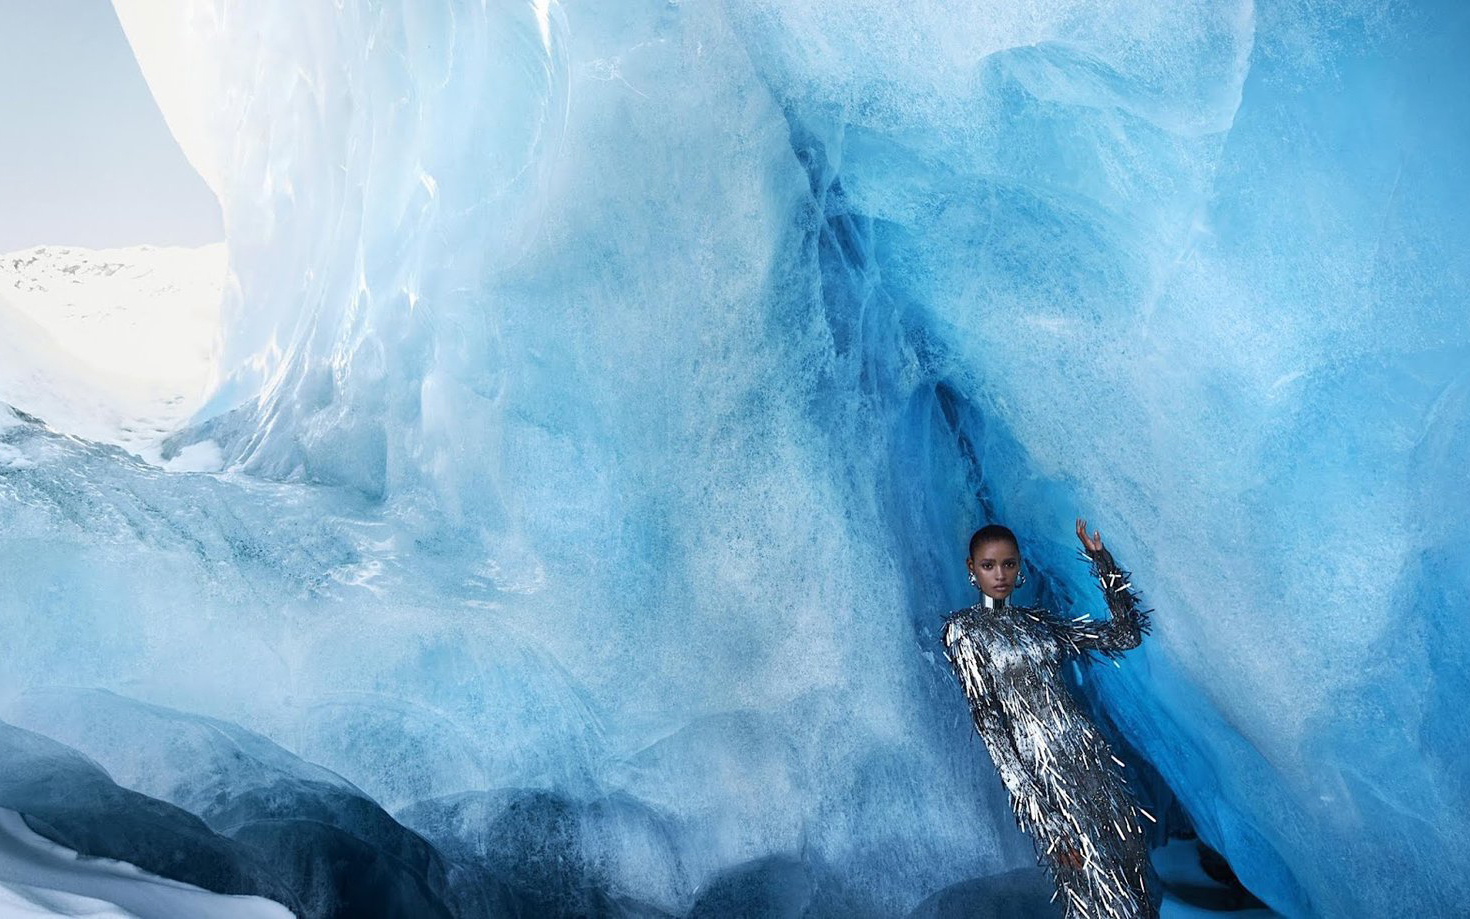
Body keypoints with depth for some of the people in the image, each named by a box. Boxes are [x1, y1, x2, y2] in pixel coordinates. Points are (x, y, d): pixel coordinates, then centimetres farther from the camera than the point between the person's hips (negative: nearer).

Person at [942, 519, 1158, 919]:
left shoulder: (1037, 621, 11)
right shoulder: (963, 629, -4)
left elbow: (1125, 635, 12)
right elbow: (986, 718, -10)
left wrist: (1103, 562, 4)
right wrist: (1032, 803, -16)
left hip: (1090, 754, 6)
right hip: (1041, 771, -5)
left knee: (1130, 867, 10)